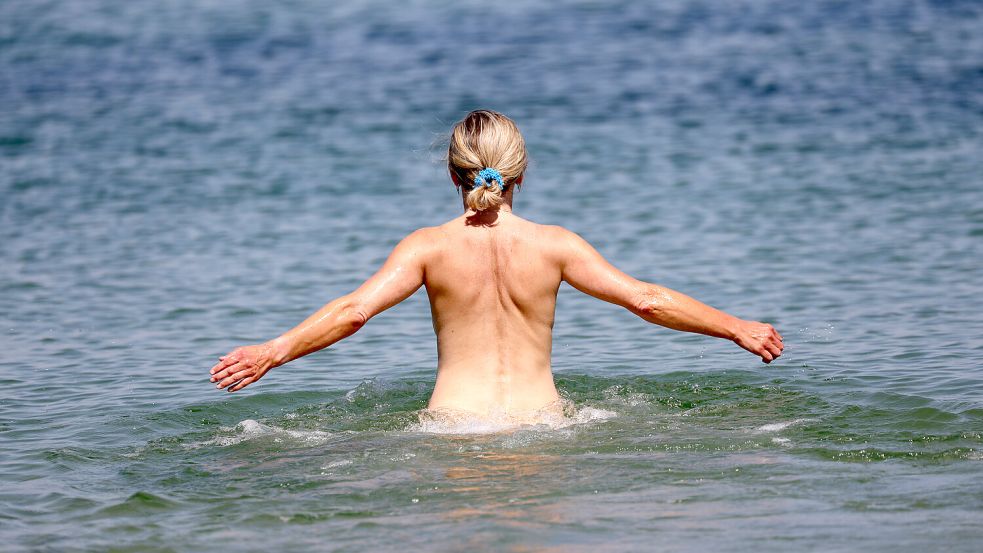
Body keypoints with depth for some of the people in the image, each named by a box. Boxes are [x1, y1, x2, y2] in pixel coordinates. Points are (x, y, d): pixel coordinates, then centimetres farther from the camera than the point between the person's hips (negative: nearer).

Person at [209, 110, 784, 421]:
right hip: (539, 417, 1)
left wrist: (271, 353, -3)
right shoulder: (553, 245, 3)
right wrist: (739, 329, 13)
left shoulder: (430, 247, 1)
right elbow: (646, 300, 4)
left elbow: (355, 309, -8)